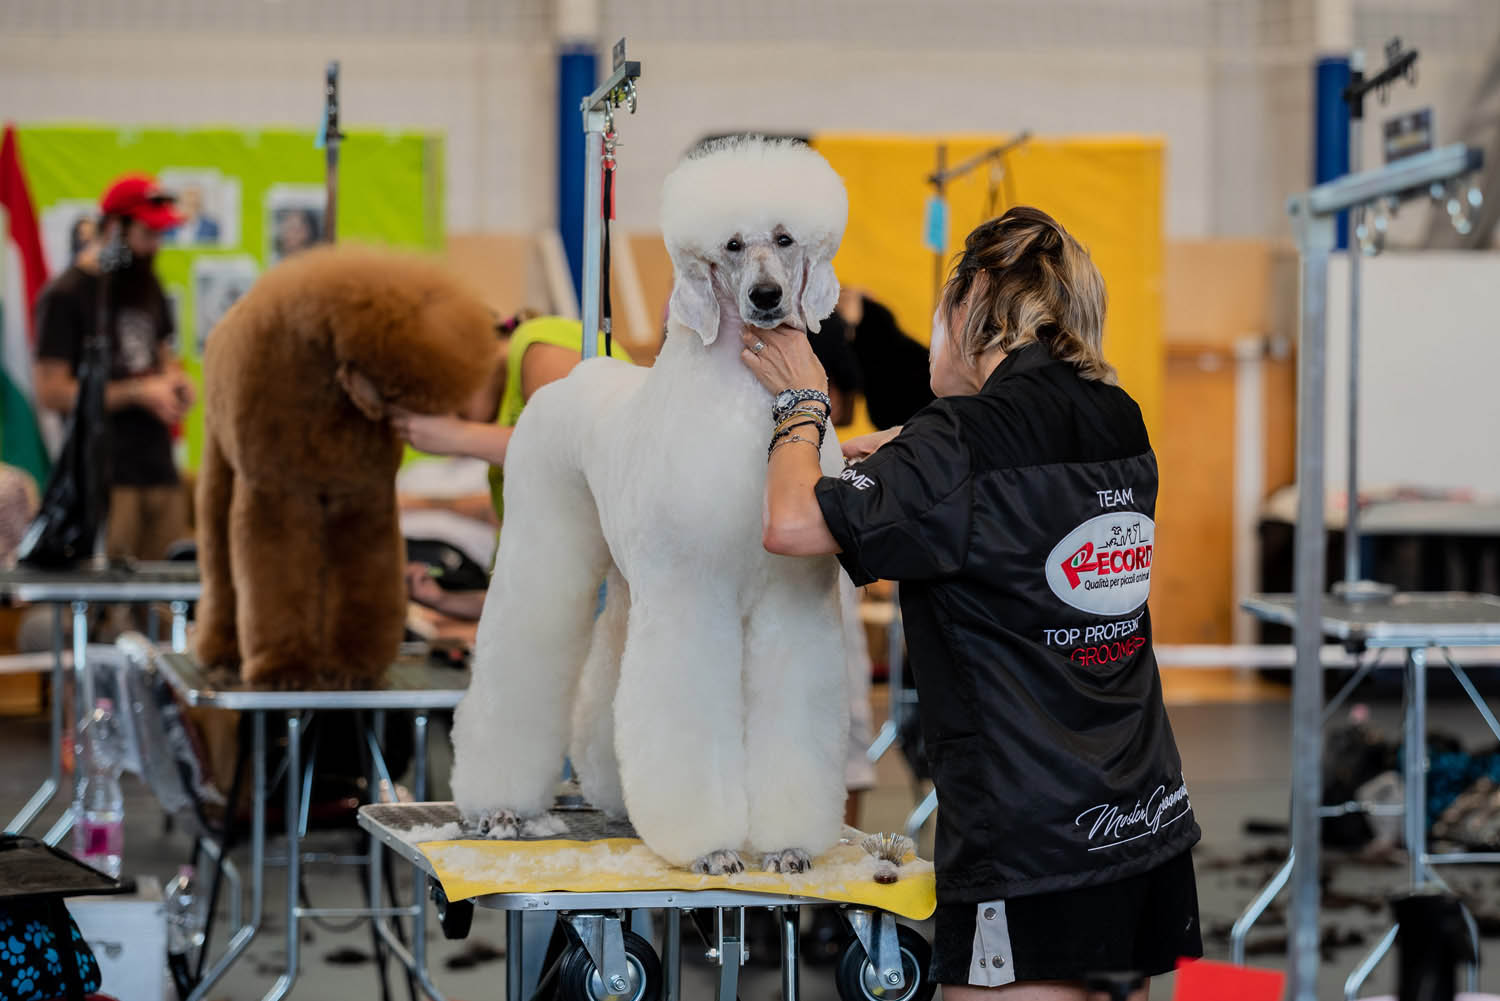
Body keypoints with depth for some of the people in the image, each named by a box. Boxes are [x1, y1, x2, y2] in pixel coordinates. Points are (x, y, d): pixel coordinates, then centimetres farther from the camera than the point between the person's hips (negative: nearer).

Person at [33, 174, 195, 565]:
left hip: (161, 470, 7)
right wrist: (138, 393, -10)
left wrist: (175, 379, 9)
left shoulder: (147, 287, 18)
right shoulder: (64, 297, -6)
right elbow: (52, 392, -11)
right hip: (104, 479, -7)